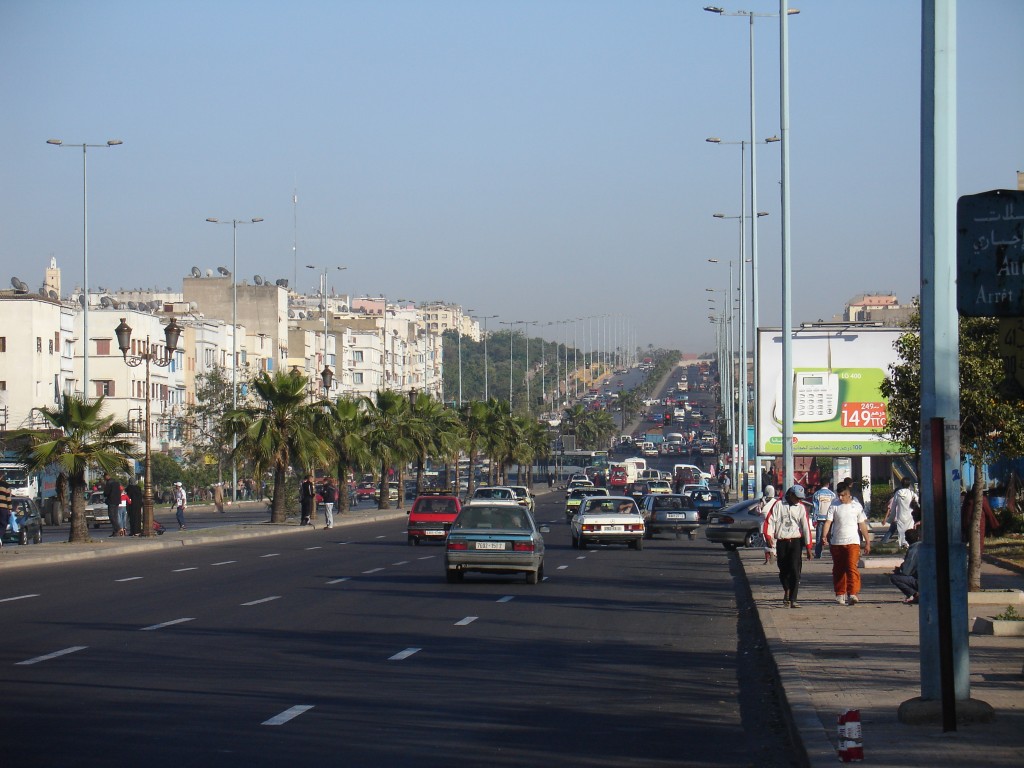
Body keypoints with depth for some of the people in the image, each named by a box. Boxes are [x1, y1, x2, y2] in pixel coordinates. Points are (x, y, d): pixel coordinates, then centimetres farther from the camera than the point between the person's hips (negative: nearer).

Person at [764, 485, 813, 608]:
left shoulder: (801, 507, 4)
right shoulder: (779, 505, 2)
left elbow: (806, 527, 2)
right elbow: (770, 521, 1)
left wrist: (808, 547, -2)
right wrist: (769, 536, -13)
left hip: (795, 542, -1)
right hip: (781, 542, 1)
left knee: (795, 571, -12)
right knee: (783, 570, 9)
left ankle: (793, 600, -14)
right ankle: (787, 591, 37)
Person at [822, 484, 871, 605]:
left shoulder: (857, 506, 5)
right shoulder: (834, 507, 6)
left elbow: (862, 525, 9)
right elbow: (828, 521, -3)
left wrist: (867, 542, 7)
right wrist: (824, 535, -19)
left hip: (852, 542, -2)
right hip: (836, 542, 2)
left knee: (852, 567, -14)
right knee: (838, 569, 8)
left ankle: (853, 594, -20)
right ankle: (840, 594, 18)